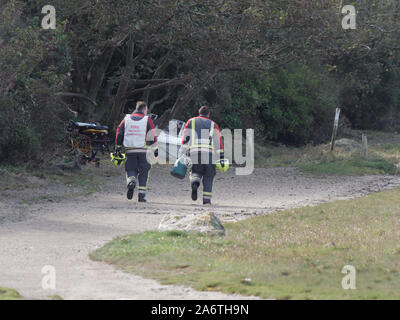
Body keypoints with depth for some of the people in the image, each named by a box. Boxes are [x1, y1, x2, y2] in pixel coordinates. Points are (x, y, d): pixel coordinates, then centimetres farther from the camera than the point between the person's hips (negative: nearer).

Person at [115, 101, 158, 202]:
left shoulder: (126, 119, 10)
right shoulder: (147, 120, 2)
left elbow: (119, 133, 9)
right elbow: (152, 136, 0)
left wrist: (118, 147, 16)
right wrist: (155, 148, 11)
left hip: (129, 150, 2)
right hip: (143, 150, -2)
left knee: (131, 169, 14)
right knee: (144, 171, 8)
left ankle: (131, 181, -19)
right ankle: (142, 195, 3)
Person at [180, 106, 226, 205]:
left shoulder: (191, 122, 17)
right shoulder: (213, 124, 16)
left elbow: (185, 138, 7)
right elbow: (218, 141, 8)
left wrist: (182, 154, 4)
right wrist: (221, 157, 7)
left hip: (193, 153, 1)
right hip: (208, 153, -1)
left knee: (195, 172, 14)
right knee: (208, 176, 10)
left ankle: (194, 183, -21)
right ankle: (206, 199, 3)